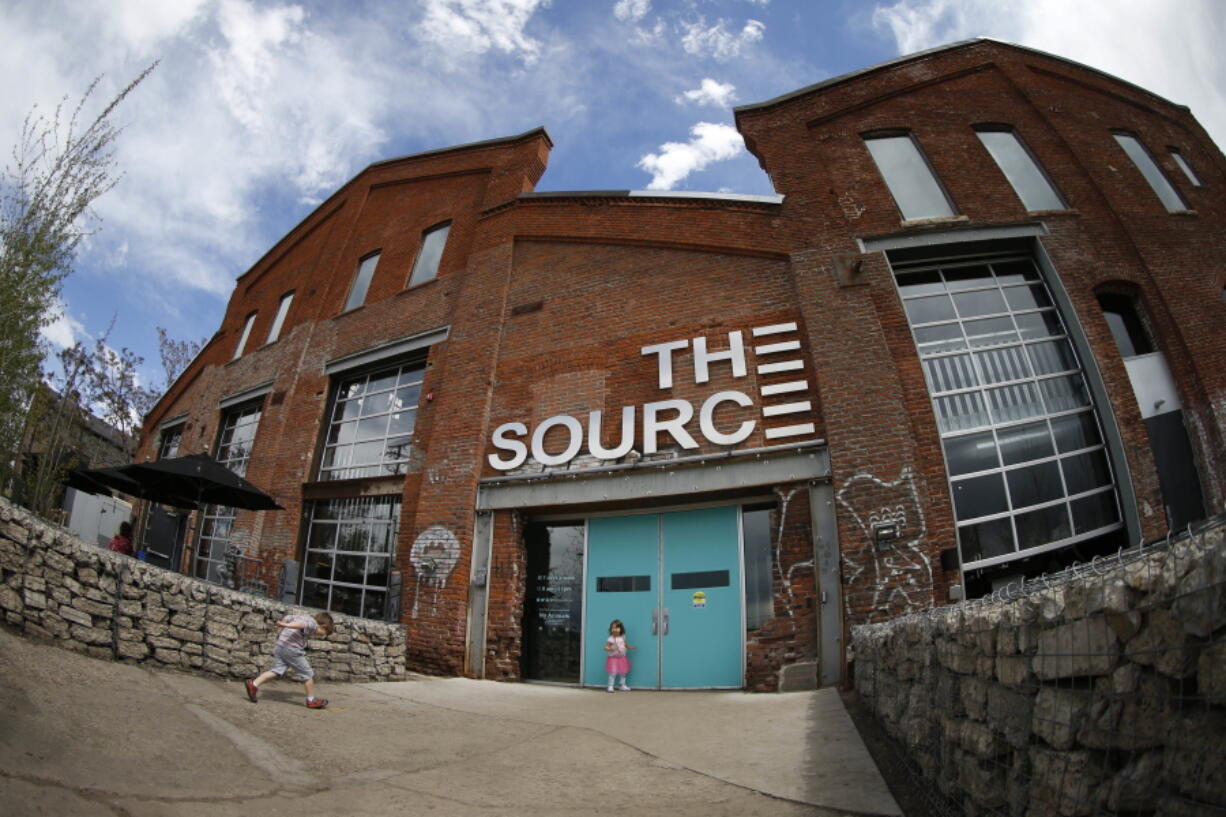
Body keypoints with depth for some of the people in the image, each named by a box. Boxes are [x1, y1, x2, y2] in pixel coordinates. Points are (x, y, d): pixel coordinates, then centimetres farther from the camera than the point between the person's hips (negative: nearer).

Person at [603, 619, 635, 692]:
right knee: (613, 673, -9)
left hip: (622, 658, 5)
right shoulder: (611, 639, -16)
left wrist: (631, 648, 1)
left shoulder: (622, 638, 0)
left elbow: (626, 645, 15)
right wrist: (610, 649, -38)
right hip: (613, 658, -5)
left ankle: (623, 685, 26)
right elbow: (605, 647, -19)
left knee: (623, 672, 12)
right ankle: (610, 686, 0)